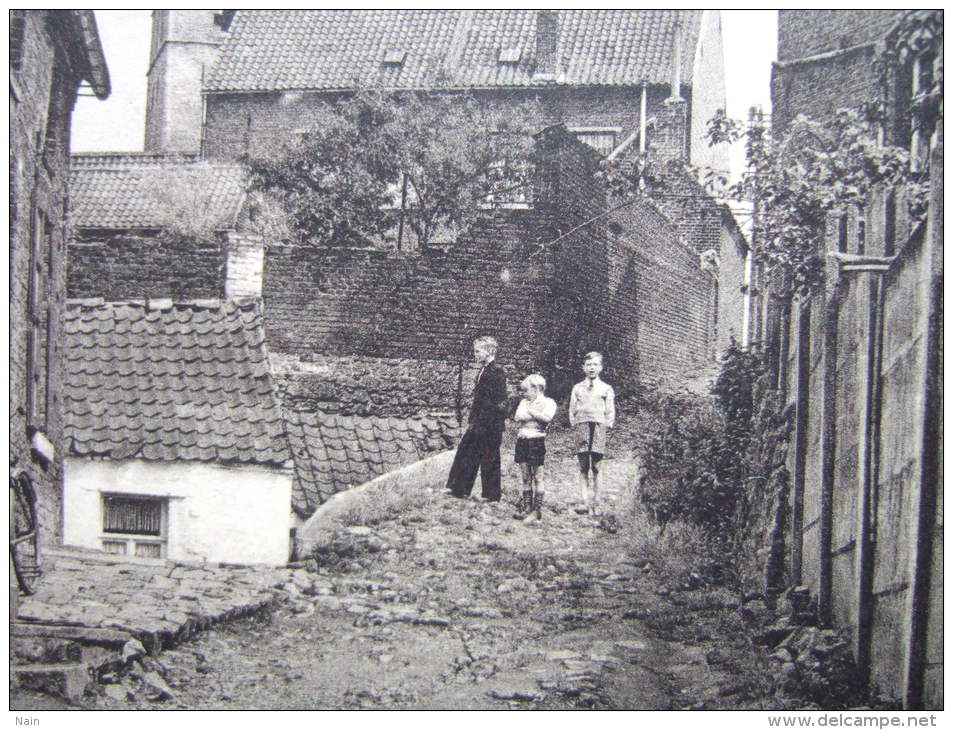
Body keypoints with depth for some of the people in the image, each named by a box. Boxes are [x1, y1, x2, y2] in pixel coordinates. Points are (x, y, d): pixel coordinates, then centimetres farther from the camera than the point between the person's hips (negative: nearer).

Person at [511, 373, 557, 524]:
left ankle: (537, 510, -6)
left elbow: (547, 418, -18)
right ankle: (525, 507, 12)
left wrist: (531, 412, -11)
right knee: (525, 477, 8)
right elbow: (517, 418, 6)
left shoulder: (548, 402, 1)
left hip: (537, 440, -6)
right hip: (522, 440, 6)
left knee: (537, 477, -5)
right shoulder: (524, 402, 19)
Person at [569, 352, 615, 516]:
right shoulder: (577, 388, 18)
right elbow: (572, 410, 15)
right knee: (583, 467, -5)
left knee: (596, 467, -6)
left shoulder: (606, 389, 14)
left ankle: (596, 503, -4)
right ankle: (583, 502, -9)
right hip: (581, 427, 1)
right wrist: (574, 427, 3)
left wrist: (606, 426, -1)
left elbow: (610, 412, 11)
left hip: (599, 425, -1)